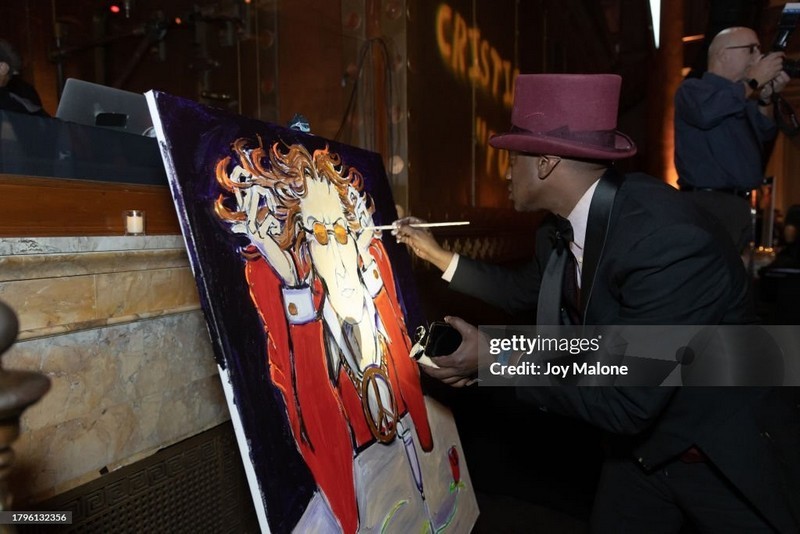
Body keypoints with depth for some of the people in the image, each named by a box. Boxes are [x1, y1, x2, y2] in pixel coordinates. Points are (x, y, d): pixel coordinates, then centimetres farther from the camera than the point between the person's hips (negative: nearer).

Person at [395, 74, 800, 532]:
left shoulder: (670, 242, -34)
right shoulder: (564, 226, -10)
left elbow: (622, 403, -32)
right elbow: (524, 290, 11)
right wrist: (439, 256, 10)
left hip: (730, 457, -6)